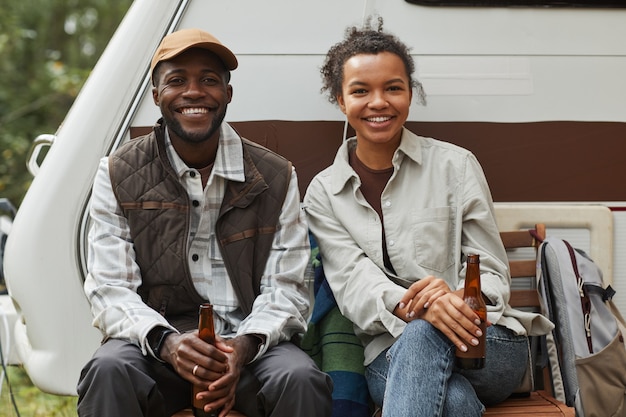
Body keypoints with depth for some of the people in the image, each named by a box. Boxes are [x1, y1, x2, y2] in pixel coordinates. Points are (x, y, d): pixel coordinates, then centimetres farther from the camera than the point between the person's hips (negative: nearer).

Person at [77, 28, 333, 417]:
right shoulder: (119, 175, 5)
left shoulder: (276, 177, 6)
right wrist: (164, 342, -23)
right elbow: (110, 290, -2)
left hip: (252, 344, 0)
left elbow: (286, 288, 1)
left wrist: (246, 345, -21)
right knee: (108, 370, -32)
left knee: (302, 379, -31)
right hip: (156, 343, 0)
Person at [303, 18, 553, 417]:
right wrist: (412, 308, -28)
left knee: (423, 337, -37)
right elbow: (353, 284, -5)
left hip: (490, 345, 1)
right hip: (391, 353, -1)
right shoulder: (323, 194, 9)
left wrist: (456, 301, -23)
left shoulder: (455, 165, 5)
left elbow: (492, 271, 3)